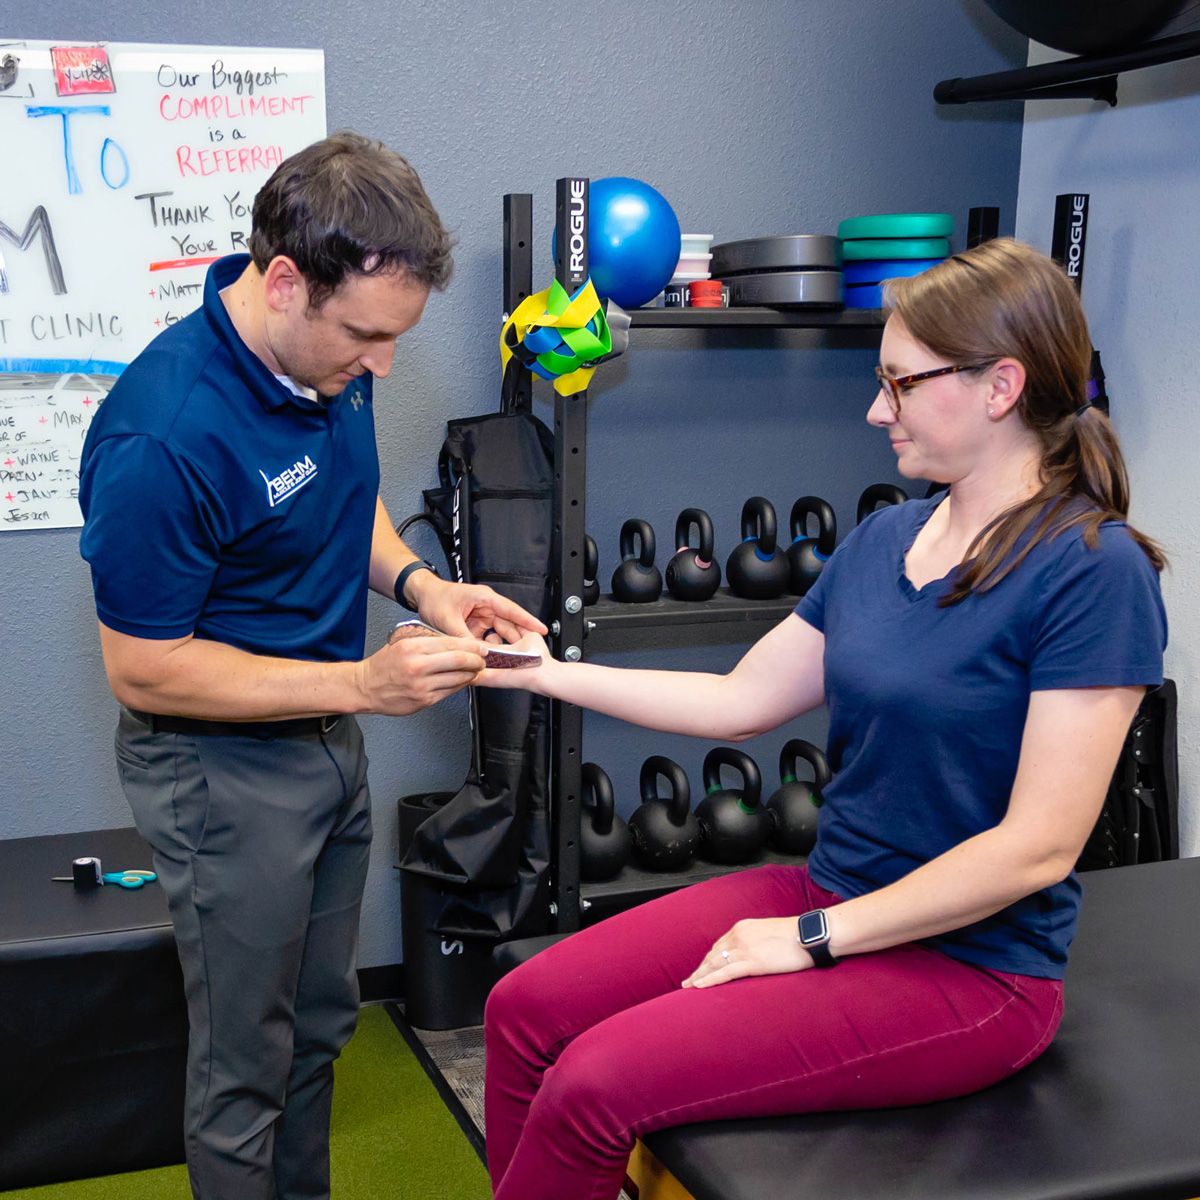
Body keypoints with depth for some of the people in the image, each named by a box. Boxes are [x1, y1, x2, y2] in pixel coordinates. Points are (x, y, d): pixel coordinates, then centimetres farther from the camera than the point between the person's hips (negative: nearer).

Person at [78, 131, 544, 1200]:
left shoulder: (329, 357, -6)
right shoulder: (164, 433, -30)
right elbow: (145, 670, -22)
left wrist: (416, 581, -7)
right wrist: (360, 684, -26)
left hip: (328, 745, 8)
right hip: (223, 767, -8)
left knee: (320, 1024, 24)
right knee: (245, 1063, 10)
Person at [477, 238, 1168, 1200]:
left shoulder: (1094, 571, -17)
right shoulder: (885, 538, 5)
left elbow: (1039, 846, -19)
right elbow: (741, 701, 10)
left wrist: (812, 938, -16)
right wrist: (542, 669, 6)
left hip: (969, 967, -7)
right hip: (830, 894, 7)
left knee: (594, 1086, -19)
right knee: (527, 1012, -5)